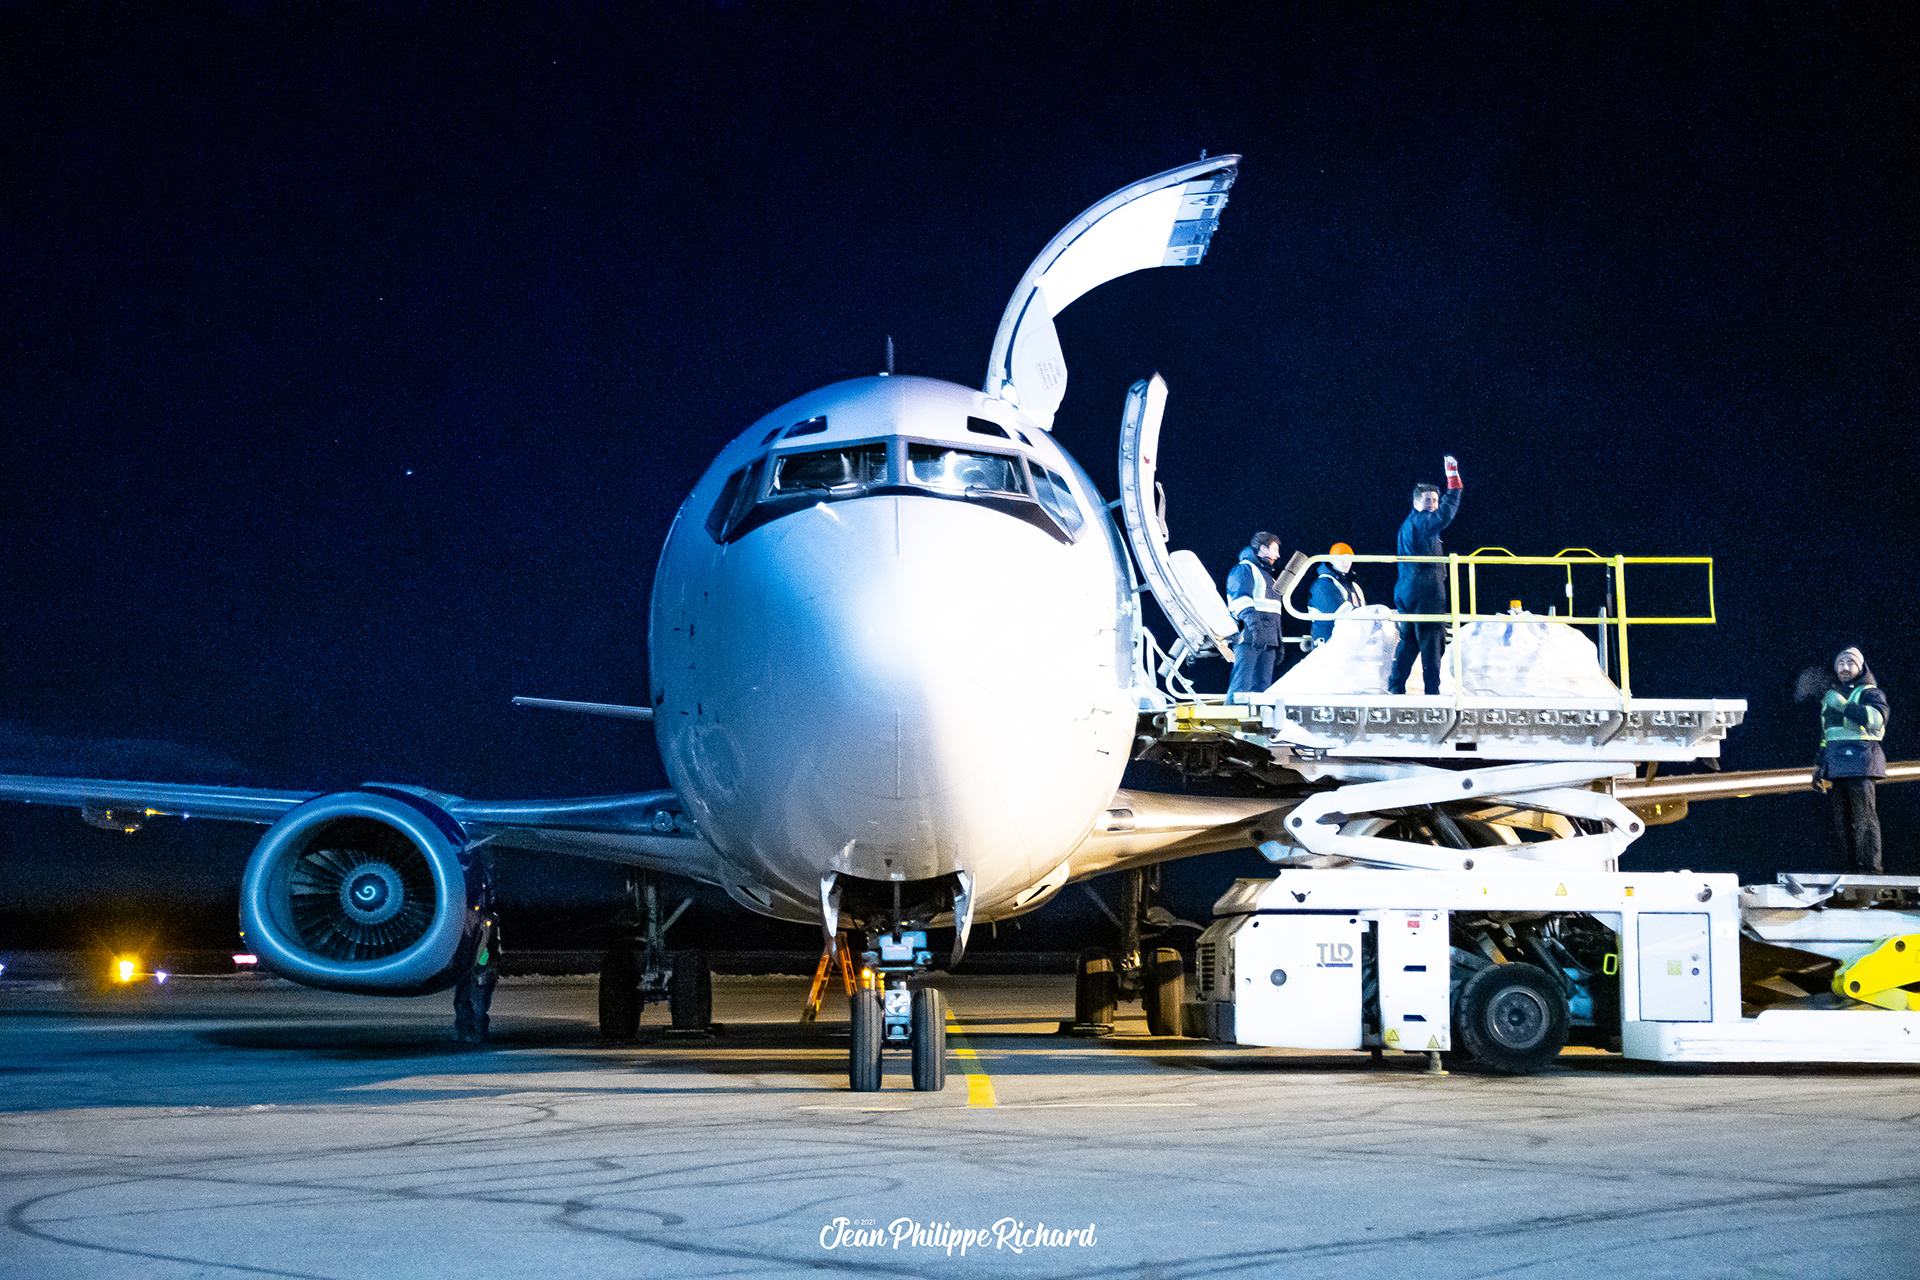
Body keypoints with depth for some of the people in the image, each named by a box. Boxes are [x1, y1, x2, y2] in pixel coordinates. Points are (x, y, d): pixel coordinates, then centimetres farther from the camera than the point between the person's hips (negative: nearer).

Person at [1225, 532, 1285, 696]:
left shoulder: (1267, 574, 30)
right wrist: (1252, 622, -31)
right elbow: (1241, 598, -17)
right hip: (1248, 639, -9)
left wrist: (1278, 643, 29)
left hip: (1268, 641, 9)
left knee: (1263, 685, 3)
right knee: (1242, 683, -16)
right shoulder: (1243, 569, 1)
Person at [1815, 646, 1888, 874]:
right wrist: (1819, 764, 27)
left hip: (1860, 760, -7)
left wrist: (1843, 705, -20)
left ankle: (1869, 869, -10)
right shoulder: (1830, 695, 25)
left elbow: (1877, 717, -19)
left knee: (1863, 816, -10)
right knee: (1841, 820, 4)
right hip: (1834, 765, 7)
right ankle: (1851, 866, 7)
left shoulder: (1869, 692, 3)